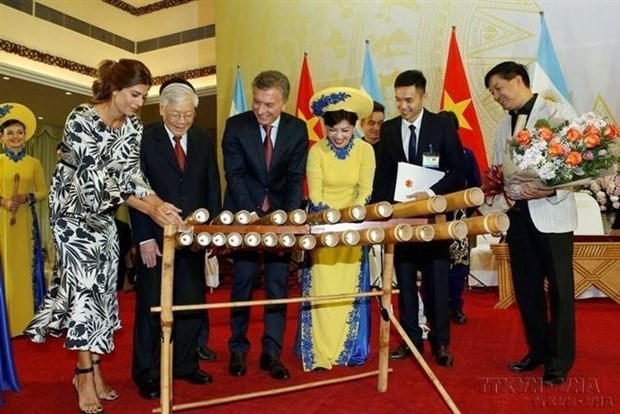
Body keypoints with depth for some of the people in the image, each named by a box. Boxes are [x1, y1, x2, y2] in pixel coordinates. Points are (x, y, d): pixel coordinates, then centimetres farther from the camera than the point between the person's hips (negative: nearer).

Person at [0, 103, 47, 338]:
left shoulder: (34, 163, 7)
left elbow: (43, 191, 6)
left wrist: (27, 198, -11)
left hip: (25, 221, 1)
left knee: (26, 266, 4)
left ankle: (27, 320, 12)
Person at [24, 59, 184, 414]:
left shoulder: (134, 126, -2)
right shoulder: (81, 120, -21)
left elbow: (131, 173, -6)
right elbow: (96, 178, -27)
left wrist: (160, 203, -24)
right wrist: (150, 209, -34)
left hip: (105, 213, 6)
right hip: (74, 209, -6)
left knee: (103, 288, 5)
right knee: (84, 285, -8)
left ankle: (92, 370, 16)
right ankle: (86, 376, 2)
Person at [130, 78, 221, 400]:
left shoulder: (203, 140, 8)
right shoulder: (143, 138, -4)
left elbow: (212, 187, 9)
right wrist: (144, 238, -14)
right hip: (156, 237, -3)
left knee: (192, 303, 11)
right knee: (151, 306, 7)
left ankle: (185, 365, 27)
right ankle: (147, 374, 20)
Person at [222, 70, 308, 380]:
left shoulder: (297, 129, -4)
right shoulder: (235, 125, -8)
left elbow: (296, 178, -5)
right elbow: (234, 174, -11)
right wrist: (250, 213, -24)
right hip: (243, 214, -1)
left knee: (278, 285, 3)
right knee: (242, 282, 4)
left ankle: (272, 353, 14)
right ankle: (238, 351, 20)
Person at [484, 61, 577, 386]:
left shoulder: (559, 113, -4)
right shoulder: (503, 126, 14)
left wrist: (550, 190, -25)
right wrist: (502, 189, -5)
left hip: (551, 213, -6)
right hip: (517, 213, 6)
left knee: (559, 288, 4)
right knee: (526, 287, 12)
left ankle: (559, 361, 17)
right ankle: (538, 350, 28)